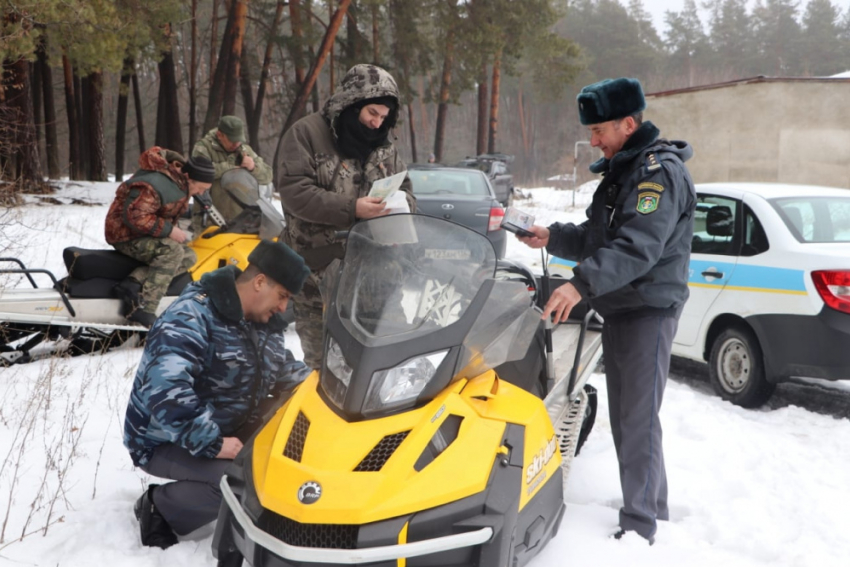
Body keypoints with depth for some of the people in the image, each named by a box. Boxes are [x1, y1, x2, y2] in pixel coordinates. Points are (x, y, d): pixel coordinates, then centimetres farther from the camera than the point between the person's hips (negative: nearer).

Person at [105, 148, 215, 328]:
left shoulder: (180, 183, 4)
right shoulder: (153, 186, -27)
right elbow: (134, 217, -31)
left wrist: (175, 230, 7)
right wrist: (168, 230, -29)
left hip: (146, 234, 10)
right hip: (126, 235, -10)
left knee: (189, 257, -7)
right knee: (172, 250, -31)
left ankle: (134, 284, -19)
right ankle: (143, 308, -32)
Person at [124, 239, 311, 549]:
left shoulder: (262, 323, 4)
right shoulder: (190, 319, -24)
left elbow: (287, 369, 18)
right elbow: (165, 392, -36)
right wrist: (212, 444, -34)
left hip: (227, 430, 8)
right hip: (167, 442, -8)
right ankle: (159, 507, -7)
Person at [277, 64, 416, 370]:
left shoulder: (385, 146, 15)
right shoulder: (305, 133, -4)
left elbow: (405, 190, 21)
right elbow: (293, 190, -15)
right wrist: (351, 209, -24)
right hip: (317, 273, -5)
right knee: (322, 359, 2)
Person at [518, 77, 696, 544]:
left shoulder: (660, 172, -14)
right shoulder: (621, 171, 17)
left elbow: (637, 247, -28)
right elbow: (597, 238, 23)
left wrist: (582, 283, -38)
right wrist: (553, 238, 8)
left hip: (648, 310, -10)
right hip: (618, 309, 10)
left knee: (637, 420, -7)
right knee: (623, 415, 15)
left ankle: (640, 523, 1)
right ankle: (654, 505, 28)